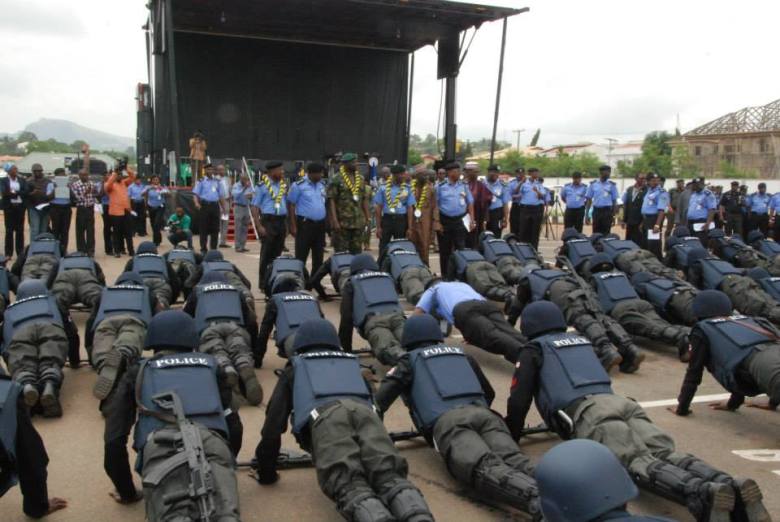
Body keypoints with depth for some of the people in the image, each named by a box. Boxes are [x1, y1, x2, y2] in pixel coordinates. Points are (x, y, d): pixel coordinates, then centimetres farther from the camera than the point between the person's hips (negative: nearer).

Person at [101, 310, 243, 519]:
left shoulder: (138, 372, 30)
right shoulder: (210, 366, 32)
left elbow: (114, 440, 22)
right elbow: (234, 427, 27)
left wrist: (127, 492, 35)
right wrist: (226, 466, 44)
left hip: (162, 448, 0)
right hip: (213, 444, 1)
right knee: (224, 515, -14)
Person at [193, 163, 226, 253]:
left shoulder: (217, 182, 15)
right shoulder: (201, 181, 5)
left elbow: (221, 196, 17)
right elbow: (196, 194, -1)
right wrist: (197, 203, -20)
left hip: (215, 206, 3)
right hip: (204, 205, -3)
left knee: (215, 228, 4)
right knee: (203, 228, -1)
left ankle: (214, 248, 12)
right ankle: (203, 249, 6)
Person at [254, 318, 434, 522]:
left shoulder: (294, 370, 35)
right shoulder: (351, 364, 43)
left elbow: (274, 422, 30)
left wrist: (266, 473, 41)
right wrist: (373, 457, 62)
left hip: (325, 417, -2)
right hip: (364, 411, 3)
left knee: (350, 486, -20)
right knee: (390, 477, -14)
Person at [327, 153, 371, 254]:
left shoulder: (361, 179, 12)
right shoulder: (336, 179, -6)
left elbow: (364, 199, 16)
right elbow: (331, 200, -10)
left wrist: (367, 217, 10)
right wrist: (335, 221, -16)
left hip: (358, 222, 5)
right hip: (342, 222, -5)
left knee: (357, 252, 10)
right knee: (341, 252, -1)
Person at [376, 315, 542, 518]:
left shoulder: (409, 361, 26)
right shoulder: (462, 354, 38)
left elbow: (380, 401, 13)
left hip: (447, 421, -4)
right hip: (483, 413, 4)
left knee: (487, 468, -27)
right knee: (515, 460, -18)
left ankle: (537, 497, -56)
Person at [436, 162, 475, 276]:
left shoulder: (464, 186, 5)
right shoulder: (440, 187, -2)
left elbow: (470, 203, 9)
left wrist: (472, 220, 1)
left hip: (460, 221, 1)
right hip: (444, 221, -1)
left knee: (461, 248, -2)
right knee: (445, 250, 8)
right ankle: (445, 274, 19)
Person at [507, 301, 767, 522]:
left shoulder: (533, 350, 17)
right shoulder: (580, 340, 37)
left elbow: (519, 398, 9)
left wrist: (511, 434, 26)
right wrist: (556, 422, 60)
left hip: (585, 413, -6)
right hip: (619, 401, 6)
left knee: (638, 463, -26)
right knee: (665, 453, -14)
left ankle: (704, 494, -53)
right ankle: (734, 489, -40)